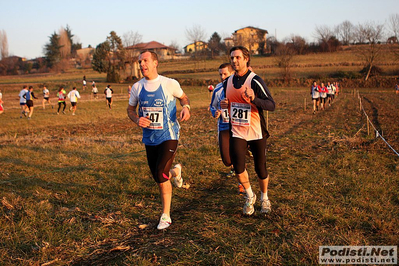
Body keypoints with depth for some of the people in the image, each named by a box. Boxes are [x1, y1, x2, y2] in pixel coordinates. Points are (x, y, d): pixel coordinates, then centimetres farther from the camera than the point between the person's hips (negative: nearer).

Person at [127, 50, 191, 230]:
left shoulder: (170, 84, -8)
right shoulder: (137, 87, 1)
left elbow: (183, 97, 10)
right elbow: (130, 109, 13)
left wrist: (186, 107, -13)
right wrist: (137, 120, -10)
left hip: (168, 136, -4)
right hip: (149, 138, 5)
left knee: (161, 175, -15)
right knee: (157, 177, 11)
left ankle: (166, 216, 1)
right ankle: (175, 171, 48)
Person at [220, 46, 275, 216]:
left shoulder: (255, 81, -11)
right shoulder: (228, 82, 7)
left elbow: (271, 105, -16)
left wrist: (254, 100, -33)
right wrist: (224, 105, 0)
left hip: (256, 133, -4)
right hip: (237, 133, 4)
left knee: (260, 169, 6)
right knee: (238, 168, -7)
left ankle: (264, 198, 33)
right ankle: (249, 196, 20)